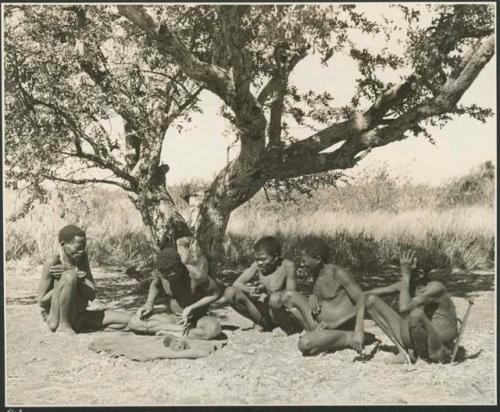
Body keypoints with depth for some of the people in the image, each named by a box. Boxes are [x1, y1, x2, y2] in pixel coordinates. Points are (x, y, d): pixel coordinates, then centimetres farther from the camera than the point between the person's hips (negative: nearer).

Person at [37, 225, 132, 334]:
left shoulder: (82, 258, 3)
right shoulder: (53, 261, -14)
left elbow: (92, 295, -2)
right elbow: (41, 301, -15)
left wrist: (77, 280, -20)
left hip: (79, 317, 6)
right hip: (57, 319, -6)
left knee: (127, 319, -4)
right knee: (69, 276, -31)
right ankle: (63, 326, -16)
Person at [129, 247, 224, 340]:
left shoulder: (194, 275, -26)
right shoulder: (159, 271, -12)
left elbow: (218, 291, -13)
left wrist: (191, 308, -20)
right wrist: (148, 305, -4)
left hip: (198, 319, -4)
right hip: (173, 318, 4)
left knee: (214, 329, -40)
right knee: (134, 322, -16)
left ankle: (171, 332, -21)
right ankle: (179, 329, -16)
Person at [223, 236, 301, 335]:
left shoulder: (287, 266, -16)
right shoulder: (257, 266, -4)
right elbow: (237, 283, -4)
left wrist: (268, 295, -31)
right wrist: (250, 290, -26)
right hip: (263, 312, 4)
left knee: (275, 298, -40)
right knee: (230, 293, -13)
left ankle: (286, 327, -5)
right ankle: (261, 322, 3)